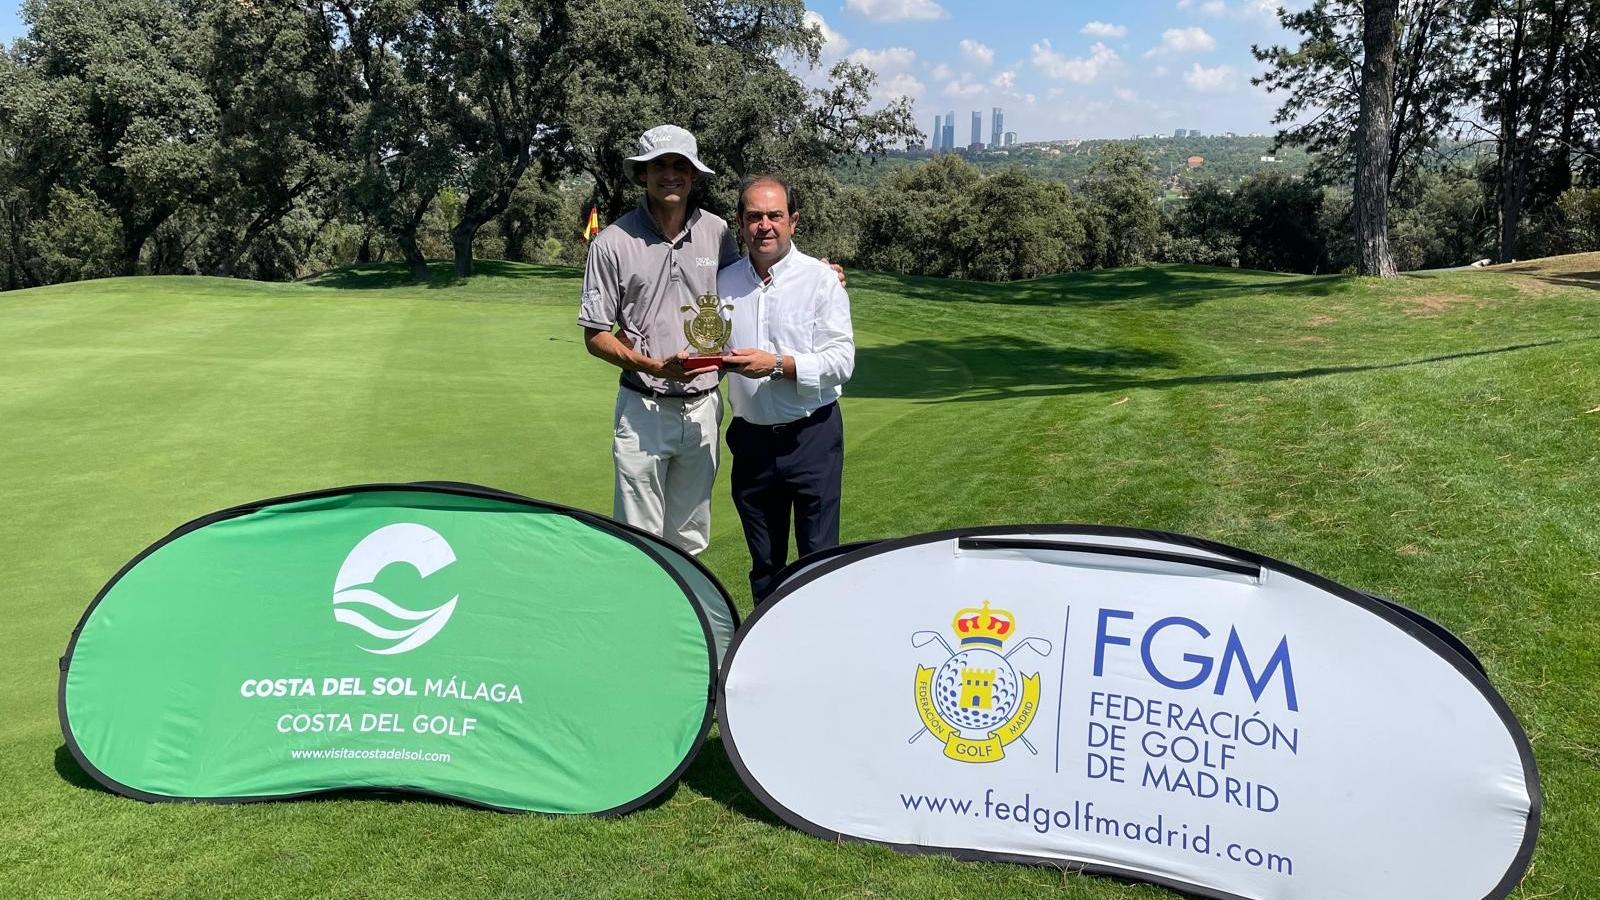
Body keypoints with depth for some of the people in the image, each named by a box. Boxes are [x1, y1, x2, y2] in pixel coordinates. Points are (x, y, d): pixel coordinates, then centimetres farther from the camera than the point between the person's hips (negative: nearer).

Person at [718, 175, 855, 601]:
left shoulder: (821, 279, -5)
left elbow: (842, 360, -13)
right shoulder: (725, 283, 7)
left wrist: (778, 365, -22)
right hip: (751, 439, 4)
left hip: (811, 436, -4)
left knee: (819, 558, 1)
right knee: (763, 562, 15)